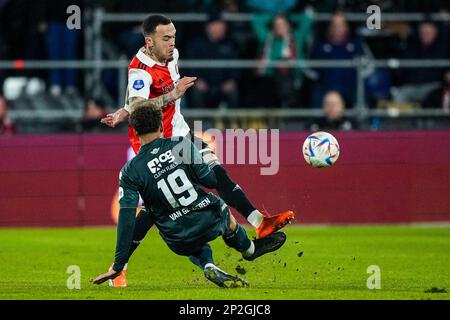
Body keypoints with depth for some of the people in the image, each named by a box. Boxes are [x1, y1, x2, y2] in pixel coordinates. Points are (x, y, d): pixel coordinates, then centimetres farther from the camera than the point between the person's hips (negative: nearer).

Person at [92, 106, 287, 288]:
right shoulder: (181, 145, -7)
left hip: (180, 243, 0)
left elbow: (126, 219, -9)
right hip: (211, 220, 0)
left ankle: (209, 266, 6)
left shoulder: (130, 172, -7)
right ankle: (249, 249, 58)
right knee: (224, 212, 37)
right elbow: (211, 181, -3)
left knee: (196, 248, 37)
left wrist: (119, 265, -5)